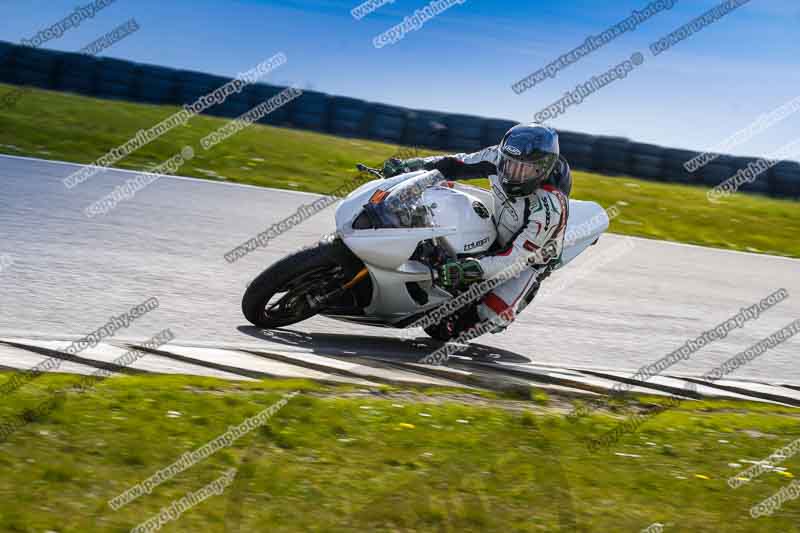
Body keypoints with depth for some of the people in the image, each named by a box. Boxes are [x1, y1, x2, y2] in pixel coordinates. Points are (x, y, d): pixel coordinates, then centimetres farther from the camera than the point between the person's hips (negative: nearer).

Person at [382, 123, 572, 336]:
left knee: (492, 315, -24)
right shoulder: (499, 157, -21)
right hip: (495, 233, 6)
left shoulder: (551, 208, -37)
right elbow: (457, 164, -8)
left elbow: (516, 255, -38)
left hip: (529, 261, -6)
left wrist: (466, 269, -51)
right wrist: (408, 165, -21)